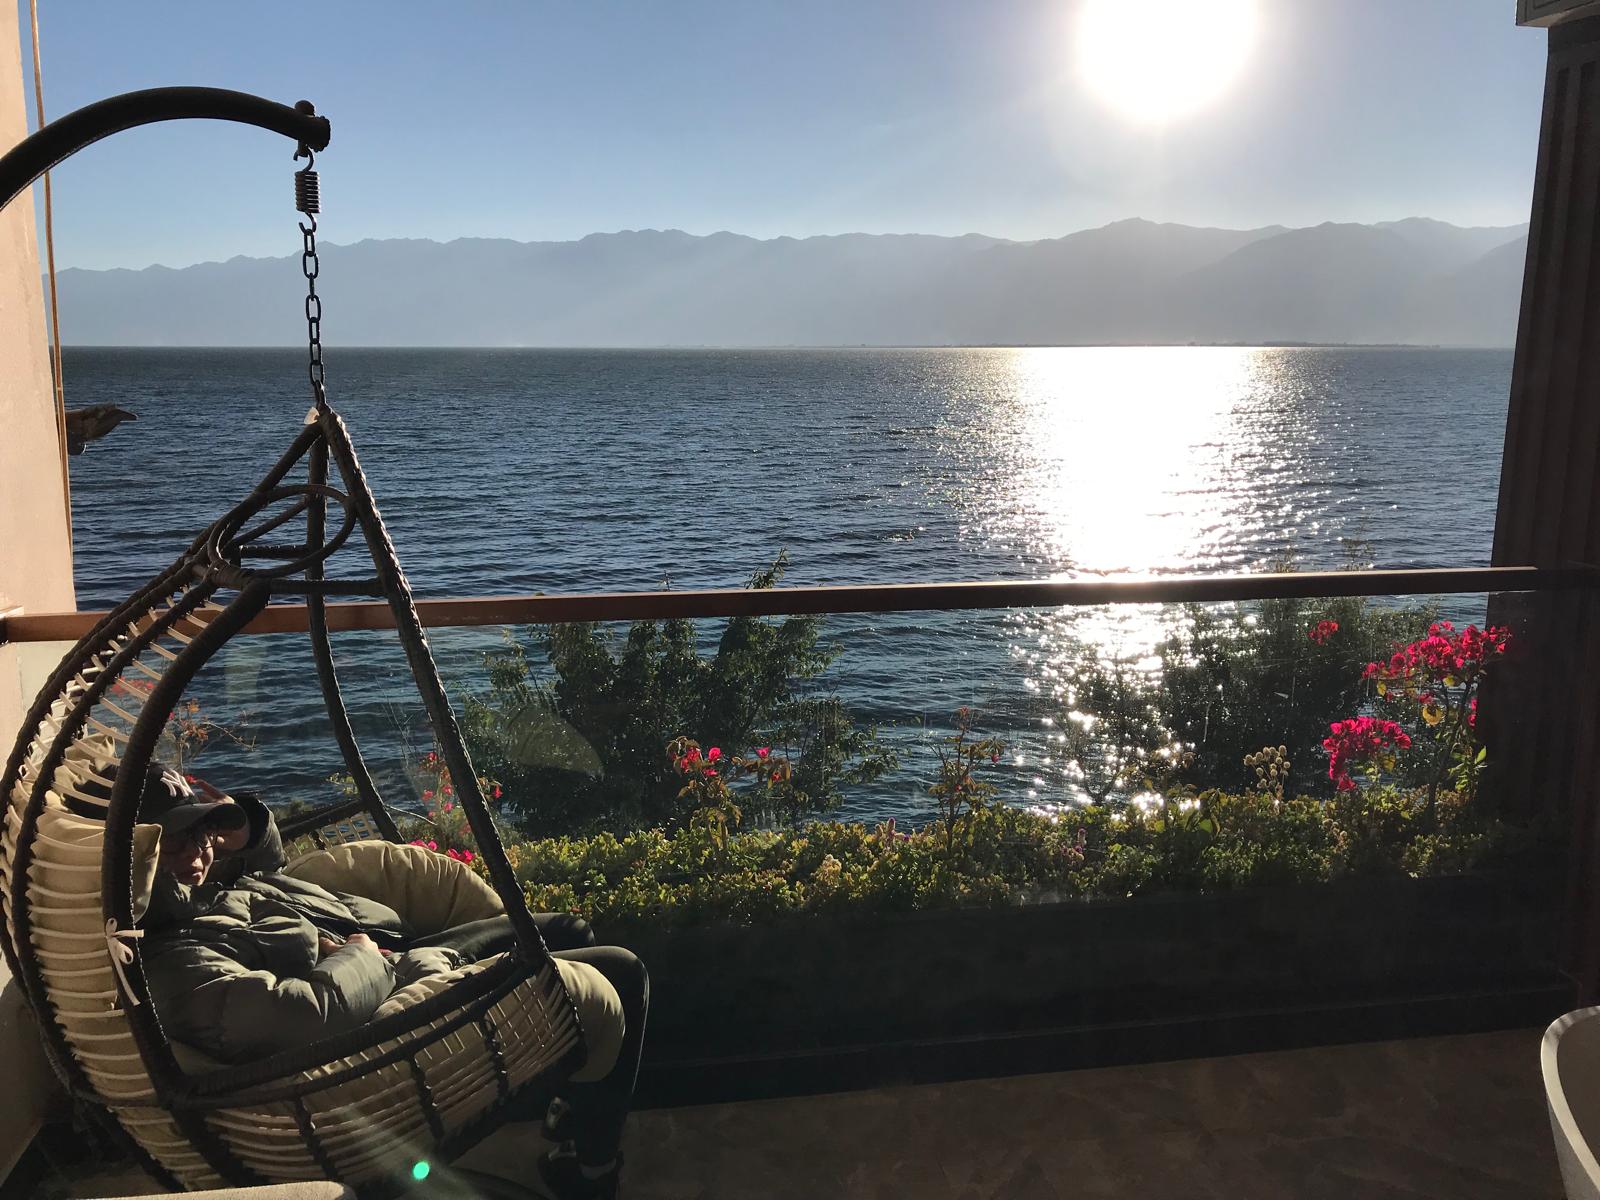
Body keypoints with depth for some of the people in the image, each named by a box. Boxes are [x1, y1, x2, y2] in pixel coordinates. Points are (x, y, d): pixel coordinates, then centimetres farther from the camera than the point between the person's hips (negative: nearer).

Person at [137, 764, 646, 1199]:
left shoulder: (200, 888, -1)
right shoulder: (169, 964, -29)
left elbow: (268, 855, 22)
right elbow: (312, 1013, -41)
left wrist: (243, 823, -2)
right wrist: (359, 953, -20)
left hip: (406, 952, 10)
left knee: (569, 928, 25)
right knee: (618, 973, -6)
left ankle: (567, 1107, 41)